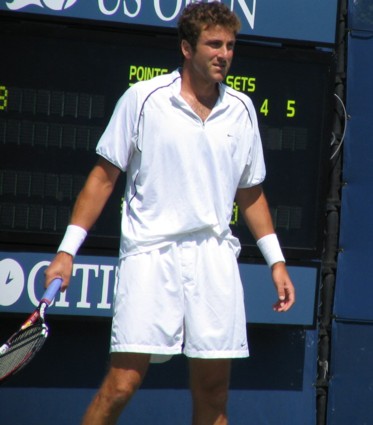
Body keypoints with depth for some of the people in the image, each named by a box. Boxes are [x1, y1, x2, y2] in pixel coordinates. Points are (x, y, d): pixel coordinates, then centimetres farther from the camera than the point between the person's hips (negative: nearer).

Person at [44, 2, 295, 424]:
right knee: (121, 385, -11)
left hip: (215, 258, 4)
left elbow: (251, 194, 20)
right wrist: (67, 250, -2)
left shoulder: (241, 109, 10)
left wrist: (276, 261, 15)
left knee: (213, 390, 3)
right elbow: (103, 177, 3)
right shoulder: (143, 99, -1)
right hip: (151, 254, -4)